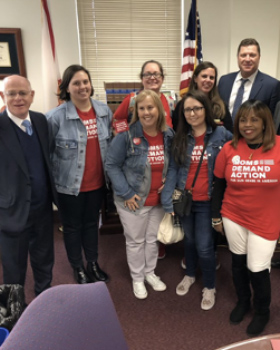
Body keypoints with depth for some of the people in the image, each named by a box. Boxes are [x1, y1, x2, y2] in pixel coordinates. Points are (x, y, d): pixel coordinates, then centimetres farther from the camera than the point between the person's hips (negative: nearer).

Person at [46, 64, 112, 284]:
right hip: (70, 184, -3)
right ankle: (78, 268, 36)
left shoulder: (105, 111, -2)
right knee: (72, 227, 14)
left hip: (97, 182, 4)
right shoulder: (56, 116, -15)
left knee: (92, 223, 21)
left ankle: (93, 264, 41)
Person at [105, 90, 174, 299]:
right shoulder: (126, 135, -17)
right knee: (135, 241, 12)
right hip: (134, 200, -4)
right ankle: (137, 278, 34)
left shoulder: (169, 135, -2)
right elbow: (112, 165, -13)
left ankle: (150, 272, 43)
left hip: (159, 200, 4)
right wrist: (126, 193, -17)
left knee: (153, 238, 20)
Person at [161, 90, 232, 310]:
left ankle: (210, 287, 30)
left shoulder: (222, 134, -9)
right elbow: (172, 169, -5)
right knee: (189, 240, 21)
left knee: (204, 246, 4)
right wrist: (167, 202, -11)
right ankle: (190, 275, 46)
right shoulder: (180, 138, -1)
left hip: (207, 202, -3)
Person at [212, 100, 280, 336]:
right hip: (233, 217, 2)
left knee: (258, 269, 7)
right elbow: (219, 184, 2)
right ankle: (243, 302, 46)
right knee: (238, 262, 18)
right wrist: (216, 216, 5)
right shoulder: (229, 149, -7)